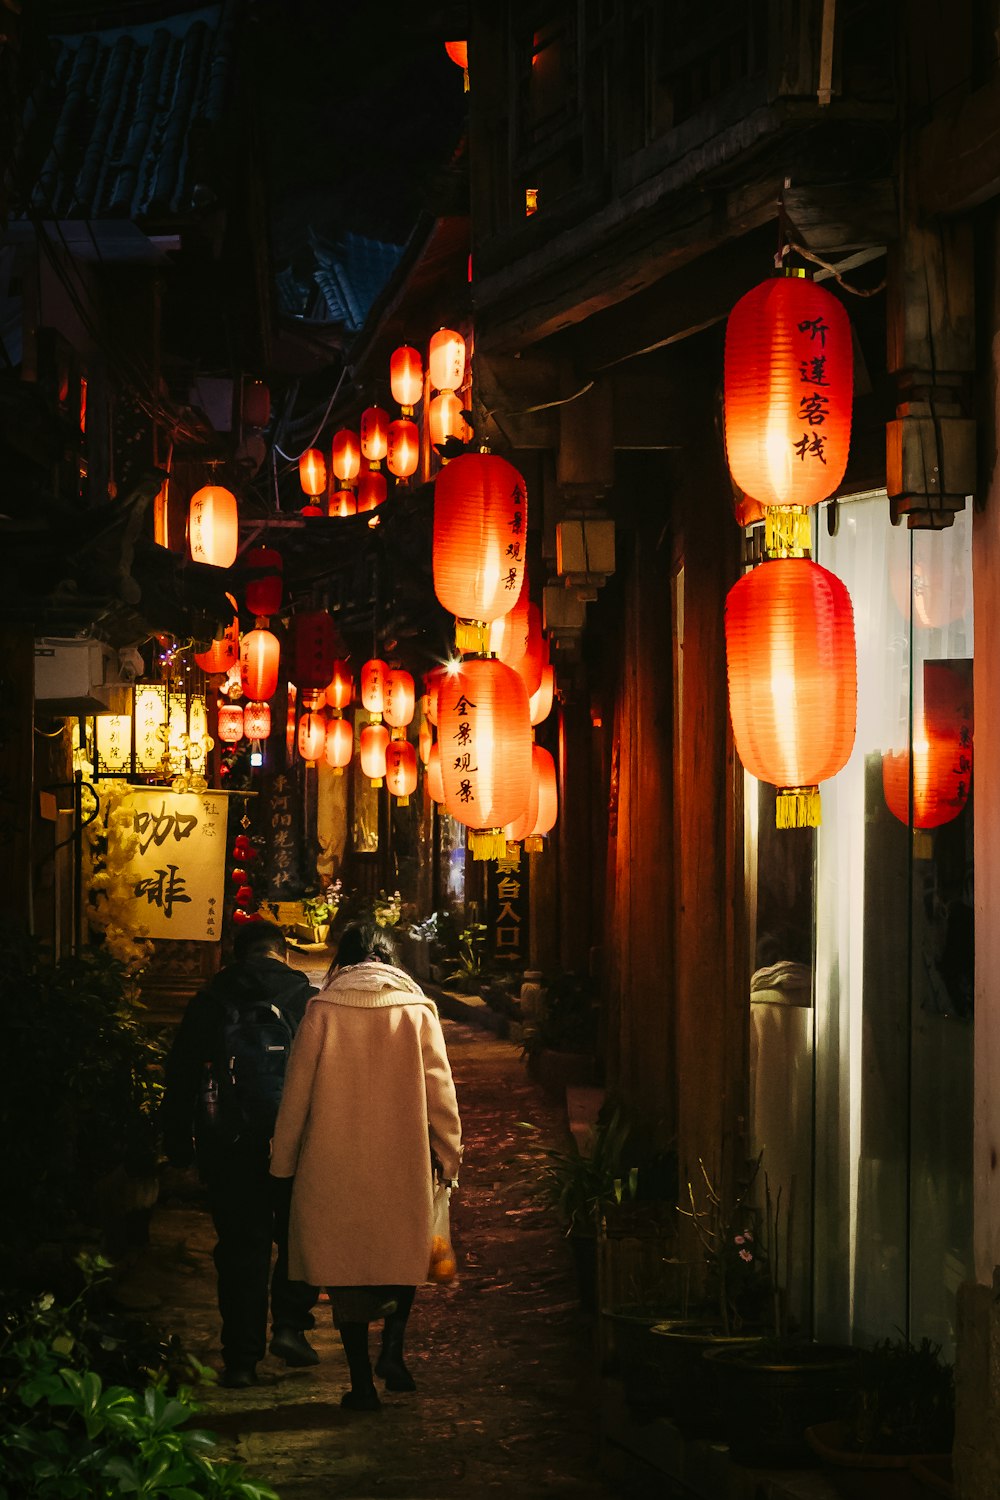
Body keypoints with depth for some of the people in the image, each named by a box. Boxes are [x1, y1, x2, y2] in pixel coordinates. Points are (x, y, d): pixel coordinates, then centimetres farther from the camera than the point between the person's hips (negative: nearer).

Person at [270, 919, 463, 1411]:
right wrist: (448, 1151, 12)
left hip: (335, 1163, -1)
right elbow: (439, 1088, 1)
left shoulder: (323, 1010, -3)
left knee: (345, 1262, 6)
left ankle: (362, 1382, 6)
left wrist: (284, 1159, 10)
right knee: (403, 1254, 21)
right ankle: (392, 1346, 4)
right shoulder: (417, 1010, -1)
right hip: (403, 1162, 1)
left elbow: (297, 1088, 0)